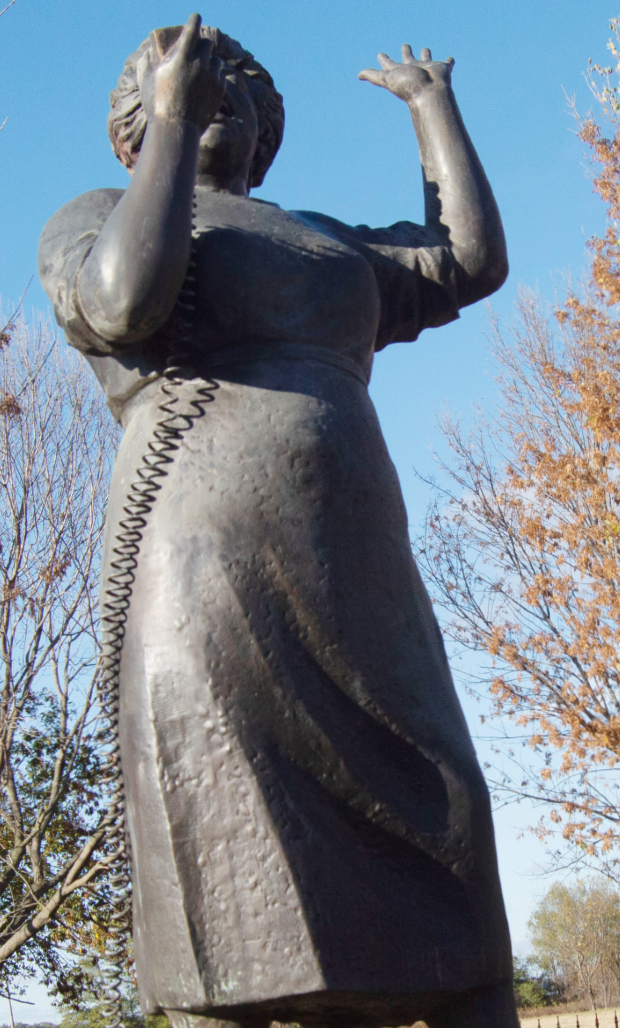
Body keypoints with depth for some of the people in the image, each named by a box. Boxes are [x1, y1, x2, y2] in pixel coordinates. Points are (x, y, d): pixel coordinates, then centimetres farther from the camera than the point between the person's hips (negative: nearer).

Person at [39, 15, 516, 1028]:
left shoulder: (325, 245, 32)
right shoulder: (92, 221, 14)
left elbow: (471, 262, 21)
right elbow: (126, 303, -9)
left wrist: (432, 101, 34)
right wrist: (172, 123, 1)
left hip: (357, 586, 6)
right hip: (209, 567, -6)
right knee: (239, 915, -12)